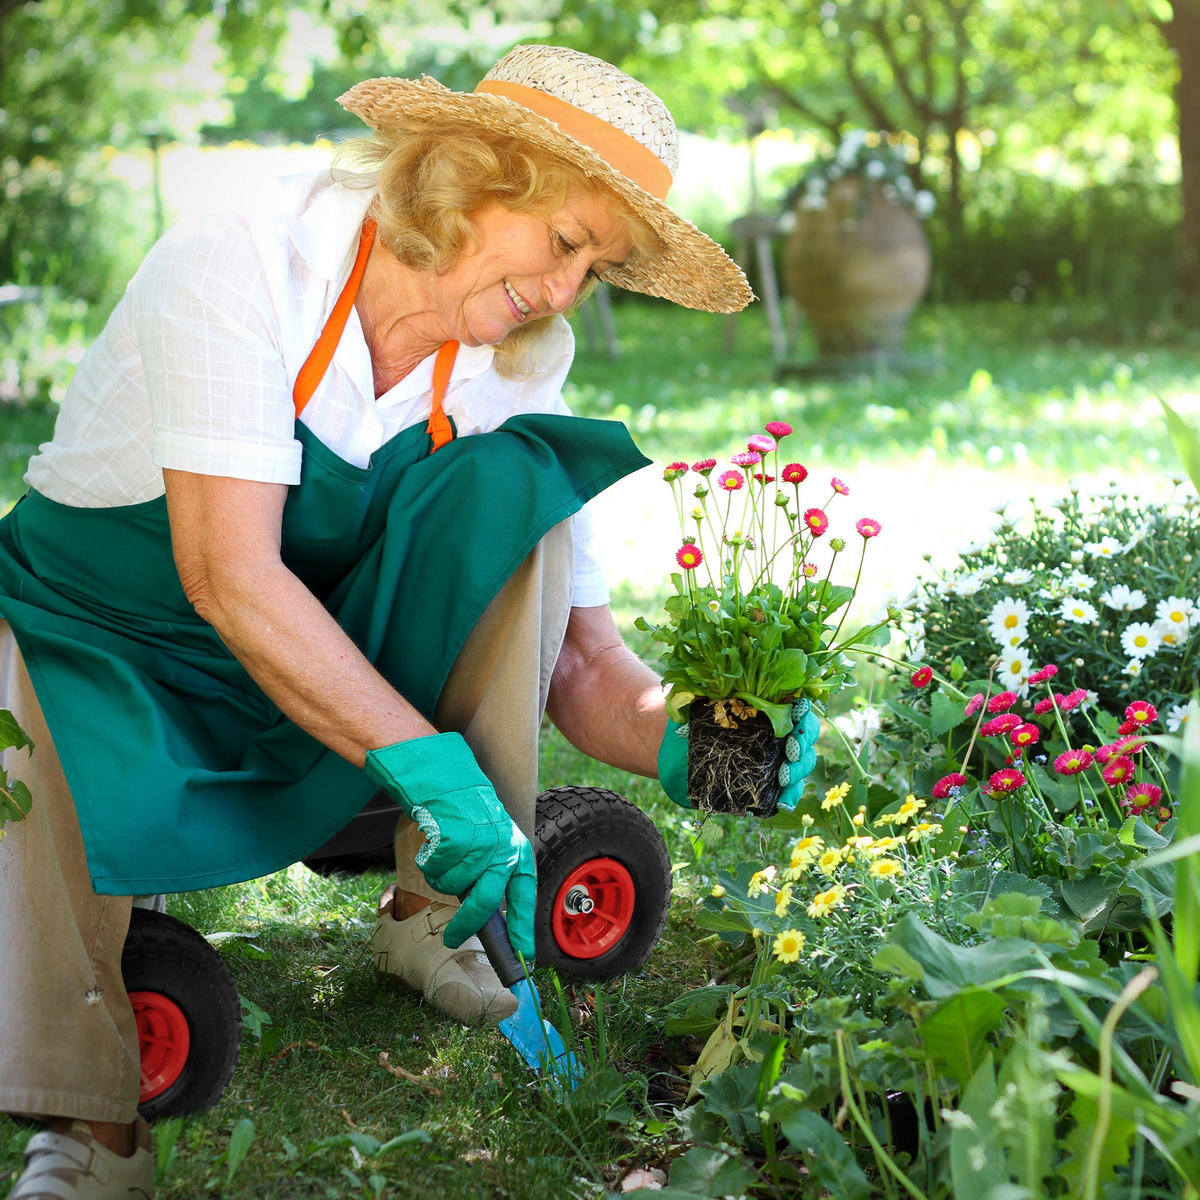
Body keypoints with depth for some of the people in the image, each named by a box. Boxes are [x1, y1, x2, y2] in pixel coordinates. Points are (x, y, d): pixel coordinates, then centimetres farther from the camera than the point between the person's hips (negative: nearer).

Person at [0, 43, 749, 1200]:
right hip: (102, 629, -4)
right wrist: (426, 766, -41)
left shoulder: (517, 363, -9)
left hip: (338, 649, 4)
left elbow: (579, 658, -8)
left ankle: (434, 913, -14)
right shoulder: (237, 265, -25)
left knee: (516, 487, -22)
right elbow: (227, 575, -35)